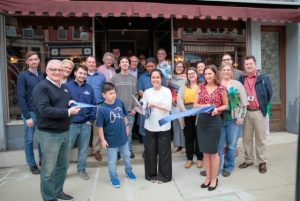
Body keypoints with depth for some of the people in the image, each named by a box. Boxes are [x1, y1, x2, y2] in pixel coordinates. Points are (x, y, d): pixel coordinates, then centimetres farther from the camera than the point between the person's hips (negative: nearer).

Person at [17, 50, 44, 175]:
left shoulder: (42, 76, 8)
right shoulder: (23, 76, -6)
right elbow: (21, 97, -10)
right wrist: (27, 116, -13)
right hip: (30, 112, -4)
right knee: (29, 139, 8)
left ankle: (43, 159, 28)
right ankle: (32, 164, 21)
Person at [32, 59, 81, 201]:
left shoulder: (64, 87, 12)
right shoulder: (41, 87, -14)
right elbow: (44, 110, -25)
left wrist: (72, 103, 0)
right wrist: (67, 112, -25)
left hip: (65, 132, 8)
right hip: (49, 134, -8)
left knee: (63, 165, 19)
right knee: (49, 169, 5)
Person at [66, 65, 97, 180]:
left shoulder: (89, 88, 5)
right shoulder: (67, 86, -6)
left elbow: (94, 105, 6)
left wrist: (91, 119, 0)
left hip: (86, 124, 3)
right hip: (71, 124, -3)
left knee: (84, 149, 13)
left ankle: (82, 169, 29)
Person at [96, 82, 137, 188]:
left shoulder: (120, 102, -10)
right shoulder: (102, 109, -22)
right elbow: (100, 126, -16)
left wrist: (126, 127, 11)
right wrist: (103, 140, -14)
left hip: (123, 137, 5)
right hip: (111, 140, -4)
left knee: (127, 156, 24)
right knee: (112, 161, 13)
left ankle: (129, 171, 49)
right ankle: (114, 178, 36)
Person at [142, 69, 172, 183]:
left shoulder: (167, 91, -3)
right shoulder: (147, 92, 6)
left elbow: (168, 107, -13)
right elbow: (144, 107, 5)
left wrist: (154, 104, -16)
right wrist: (144, 109, -16)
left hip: (163, 126, -2)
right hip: (150, 126, 3)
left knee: (164, 151, 6)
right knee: (150, 151, 9)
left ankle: (163, 175, 22)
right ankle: (151, 175, 27)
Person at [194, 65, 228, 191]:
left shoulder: (221, 89, -2)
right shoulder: (201, 87, 6)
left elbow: (226, 105, 6)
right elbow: (195, 104, 6)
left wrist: (217, 109, -13)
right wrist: (204, 106, -14)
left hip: (214, 120, -3)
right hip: (201, 120, 4)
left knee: (213, 151, 5)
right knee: (205, 151, 12)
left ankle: (214, 179, 22)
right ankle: (208, 177, 27)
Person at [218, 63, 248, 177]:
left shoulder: (237, 84, 4)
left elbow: (244, 102, 2)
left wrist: (241, 117, -5)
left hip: (234, 119, 0)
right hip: (219, 118, 1)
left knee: (231, 145, 8)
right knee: (218, 144, 4)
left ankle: (228, 167, 24)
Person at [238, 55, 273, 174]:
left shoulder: (264, 78, -1)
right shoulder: (241, 79, 5)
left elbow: (269, 93, 2)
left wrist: (264, 105, 5)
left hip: (259, 112, -3)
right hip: (246, 112, 3)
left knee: (260, 138, 7)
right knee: (246, 138, 10)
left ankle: (262, 162, 19)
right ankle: (248, 160, 24)